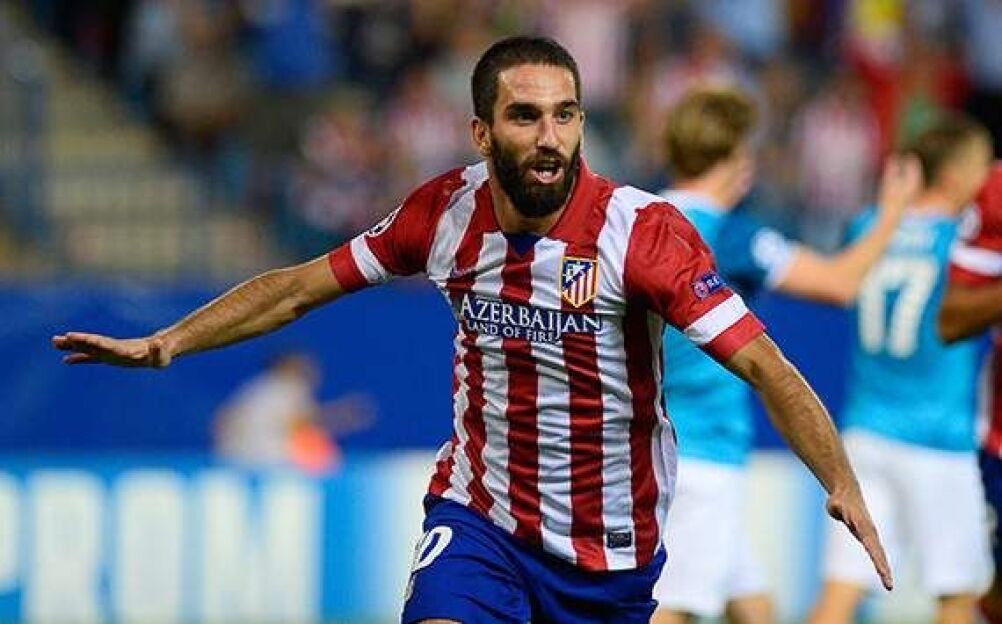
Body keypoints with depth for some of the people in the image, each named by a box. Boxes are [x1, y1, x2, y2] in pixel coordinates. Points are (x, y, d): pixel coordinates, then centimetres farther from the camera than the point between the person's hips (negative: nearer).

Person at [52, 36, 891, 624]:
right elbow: (303, 287, 6)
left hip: (609, 549, -1)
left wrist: (843, 485, -36)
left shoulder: (643, 231, -20)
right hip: (478, 515, 1)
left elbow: (763, 364, -23)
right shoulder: (446, 215, -8)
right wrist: (164, 344, 2)